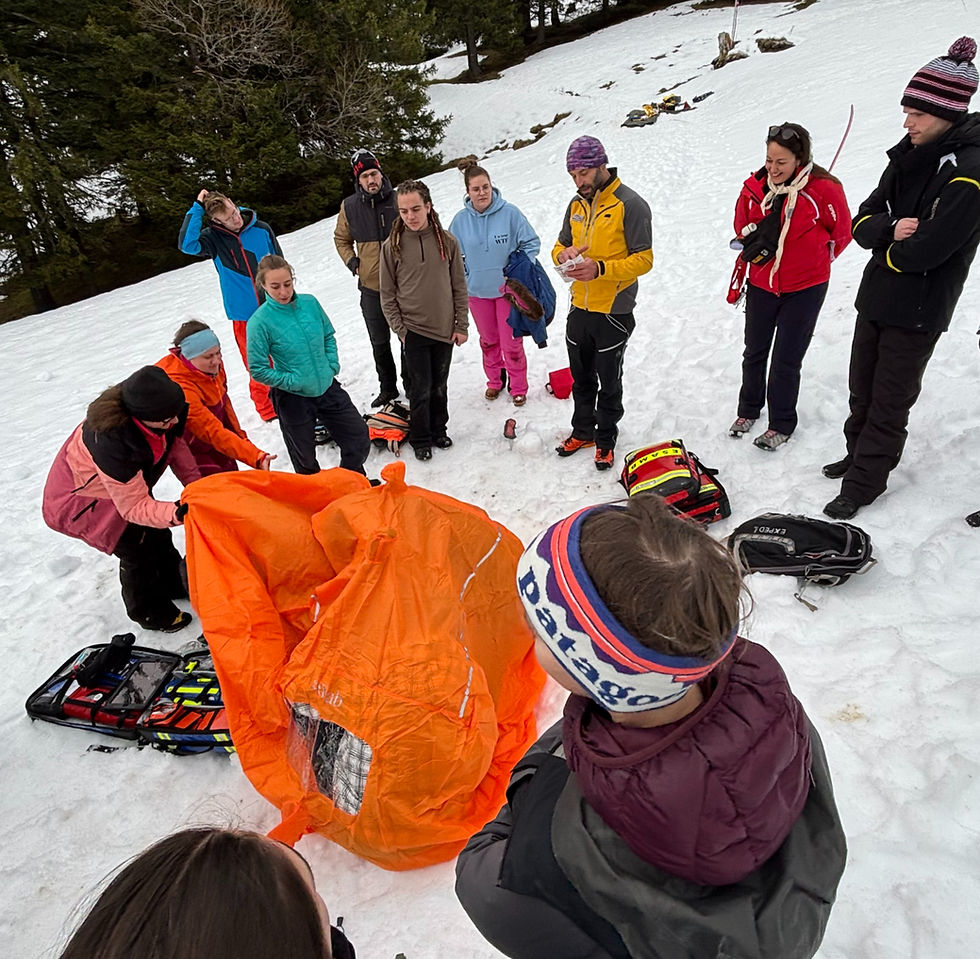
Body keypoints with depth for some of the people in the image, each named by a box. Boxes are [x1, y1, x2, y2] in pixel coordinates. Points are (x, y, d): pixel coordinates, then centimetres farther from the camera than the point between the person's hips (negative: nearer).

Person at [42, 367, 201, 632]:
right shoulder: (112, 444, -45)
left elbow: (173, 441, -7)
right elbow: (134, 507, -36)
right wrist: (175, 514, -53)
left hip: (124, 483, 7)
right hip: (77, 499, -7)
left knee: (157, 534, 18)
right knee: (137, 549, -3)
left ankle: (173, 583, 43)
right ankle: (150, 613, 21)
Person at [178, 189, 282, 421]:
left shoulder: (262, 229, -2)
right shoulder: (214, 237, -6)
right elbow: (187, 244, -25)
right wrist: (197, 209, -22)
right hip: (244, 316, -1)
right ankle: (266, 408, 23)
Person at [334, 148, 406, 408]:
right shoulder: (350, 207, -1)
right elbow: (341, 239, 15)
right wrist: (352, 262, 1)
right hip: (371, 286, 2)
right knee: (379, 343, 12)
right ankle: (388, 388, 28)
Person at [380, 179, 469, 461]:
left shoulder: (447, 241, -2)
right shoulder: (392, 246, -5)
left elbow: (459, 287, 3)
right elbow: (387, 294, 0)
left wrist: (461, 325, 1)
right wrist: (399, 328, -5)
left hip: (445, 330, 2)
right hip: (413, 330, -2)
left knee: (439, 386, 14)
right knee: (421, 388, 1)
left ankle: (438, 429, 33)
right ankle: (420, 438, 19)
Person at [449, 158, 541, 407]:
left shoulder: (510, 212, -12)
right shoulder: (461, 220, -4)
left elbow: (531, 243, -3)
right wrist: (463, 284, 1)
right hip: (477, 291, 3)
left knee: (511, 342, 2)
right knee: (488, 340, 17)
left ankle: (518, 386, 20)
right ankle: (494, 381, 35)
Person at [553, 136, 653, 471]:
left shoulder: (630, 204, -12)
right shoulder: (576, 204, 9)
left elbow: (643, 259, -15)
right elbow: (560, 245, 15)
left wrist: (600, 269, -28)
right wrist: (563, 255, -10)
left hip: (613, 311, -6)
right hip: (579, 308, 6)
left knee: (608, 382, 7)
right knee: (581, 378, 18)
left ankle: (605, 438, 24)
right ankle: (583, 431, 34)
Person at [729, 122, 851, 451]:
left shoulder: (823, 188, -15)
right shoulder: (754, 187, -5)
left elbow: (841, 233, -2)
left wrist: (814, 260, 5)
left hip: (805, 288, -4)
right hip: (761, 284, 4)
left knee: (786, 360, 2)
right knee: (754, 352, 14)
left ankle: (781, 424, 17)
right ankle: (749, 409, 34)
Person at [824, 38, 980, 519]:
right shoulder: (910, 155, 7)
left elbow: (926, 250, -25)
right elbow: (862, 220, 3)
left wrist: (883, 245, -7)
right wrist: (890, 230, -17)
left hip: (918, 311, -8)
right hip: (876, 297, 8)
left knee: (890, 401, 3)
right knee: (862, 388, 19)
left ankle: (864, 482, 14)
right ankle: (860, 455, 37)